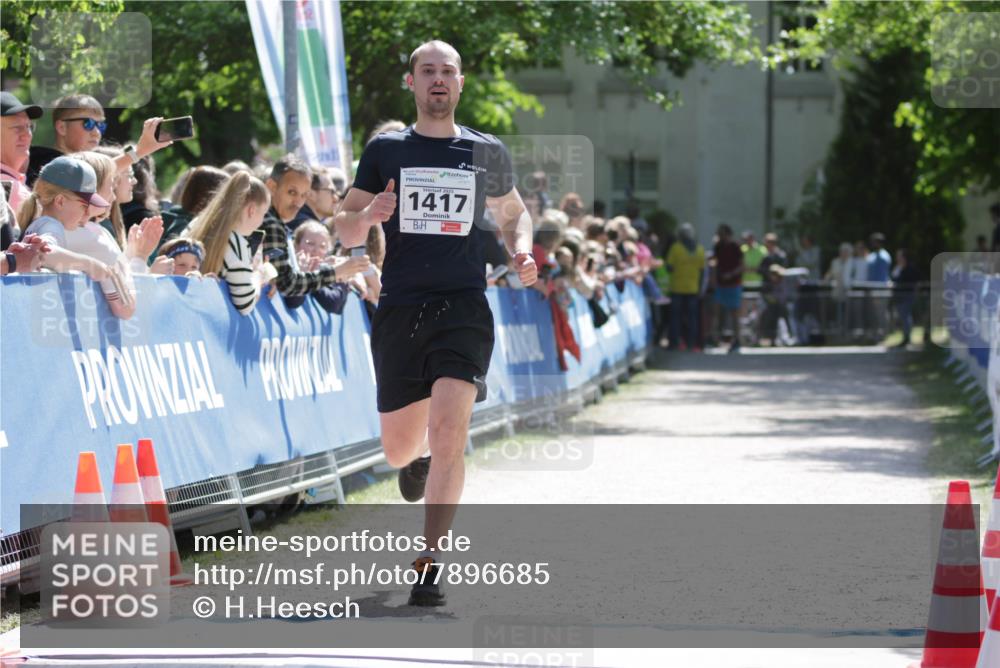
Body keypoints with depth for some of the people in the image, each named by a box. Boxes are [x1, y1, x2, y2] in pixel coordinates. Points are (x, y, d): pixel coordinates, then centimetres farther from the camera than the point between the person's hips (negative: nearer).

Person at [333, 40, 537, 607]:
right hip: (399, 308, 1)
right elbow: (346, 231, 9)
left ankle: (431, 561, -16)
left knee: (448, 431, -20)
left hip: (464, 307, -1)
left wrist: (522, 251, 3)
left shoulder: (487, 152, 9)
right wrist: (367, 216, -14)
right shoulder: (385, 150, 7)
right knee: (399, 450, 8)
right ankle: (419, 459, 48)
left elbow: (513, 211, 25)